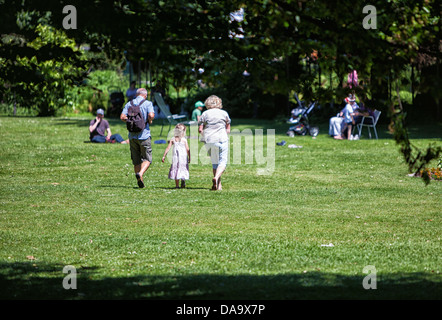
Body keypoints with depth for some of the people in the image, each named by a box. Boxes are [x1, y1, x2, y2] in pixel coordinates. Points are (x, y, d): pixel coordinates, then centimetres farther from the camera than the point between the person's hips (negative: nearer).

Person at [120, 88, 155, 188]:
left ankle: (140, 181, 10)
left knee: (136, 160, 11)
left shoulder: (129, 104, 8)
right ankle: (140, 174, -23)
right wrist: (150, 121, 1)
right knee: (147, 159, 2)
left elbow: (122, 117, -2)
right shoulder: (147, 103, -3)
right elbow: (151, 115, -19)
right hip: (144, 135, -4)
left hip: (132, 135, 4)